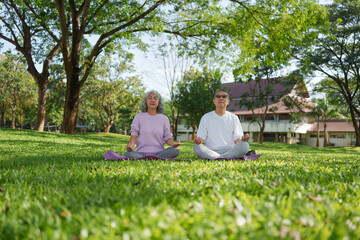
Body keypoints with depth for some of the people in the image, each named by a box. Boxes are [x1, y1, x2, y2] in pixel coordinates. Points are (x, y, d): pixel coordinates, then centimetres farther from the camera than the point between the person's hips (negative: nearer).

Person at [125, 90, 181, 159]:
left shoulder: (164, 118, 11)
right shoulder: (138, 116, 8)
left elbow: (167, 137, 8)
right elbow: (134, 134, 0)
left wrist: (173, 143, -15)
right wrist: (130, 144, -21)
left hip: (159, 153, 1)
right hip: (141, 152, -1)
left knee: (175, 150, -28)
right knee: (128, 154, -33)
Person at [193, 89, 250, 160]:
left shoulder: (234, 118, 14)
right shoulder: (206, 117, 13)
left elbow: (237, 138, 7)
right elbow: (201, 137, 7)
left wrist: (242, 139, -18)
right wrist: (198, 140, -18)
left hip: (230, 150, 1)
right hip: (211, 151, -1)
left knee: (245, 145, -29)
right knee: (197, 147, -31)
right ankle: (227, 158, -36)